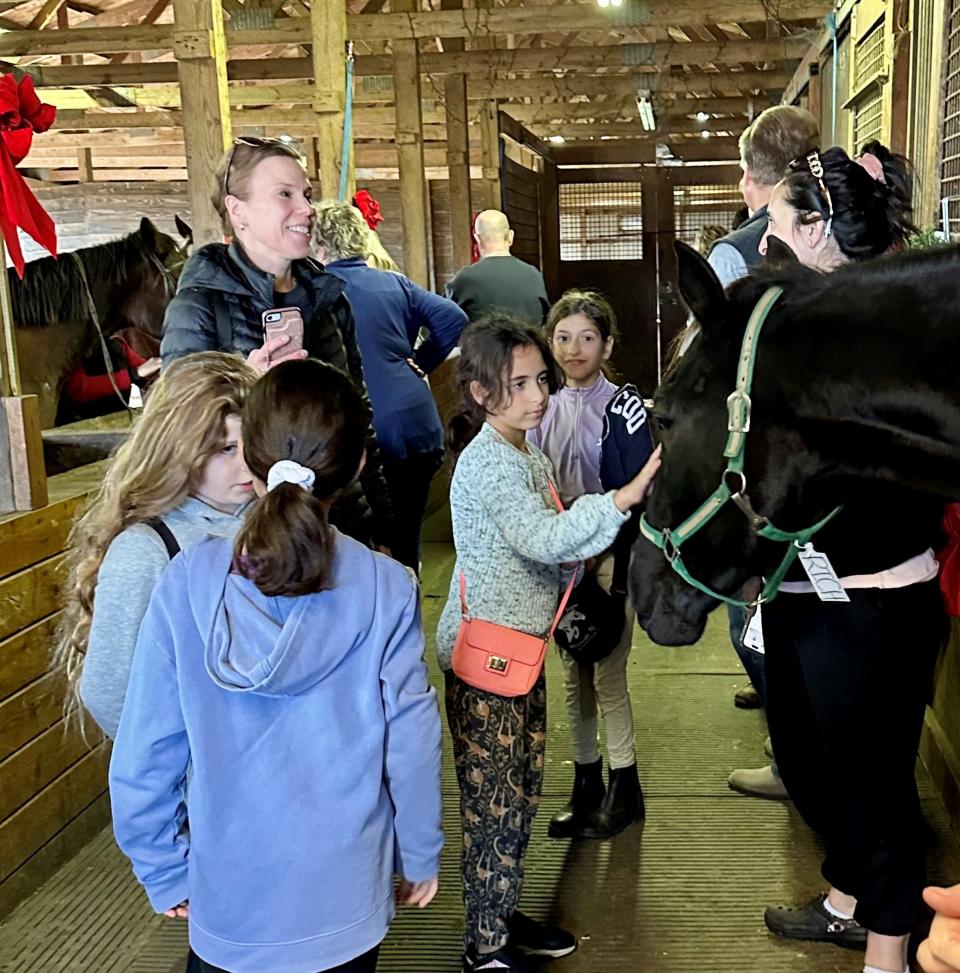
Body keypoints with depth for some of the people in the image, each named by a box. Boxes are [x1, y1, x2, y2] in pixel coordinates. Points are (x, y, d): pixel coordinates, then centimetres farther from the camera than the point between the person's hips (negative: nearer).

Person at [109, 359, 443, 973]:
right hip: (343, 899, 0)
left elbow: (145, 752, -10)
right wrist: (420, 856, 7)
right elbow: (411, 741, -10)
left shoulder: (187, 583, -15)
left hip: (227, 899, 0)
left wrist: (164, 874, 5)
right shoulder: (387, 590, -17)